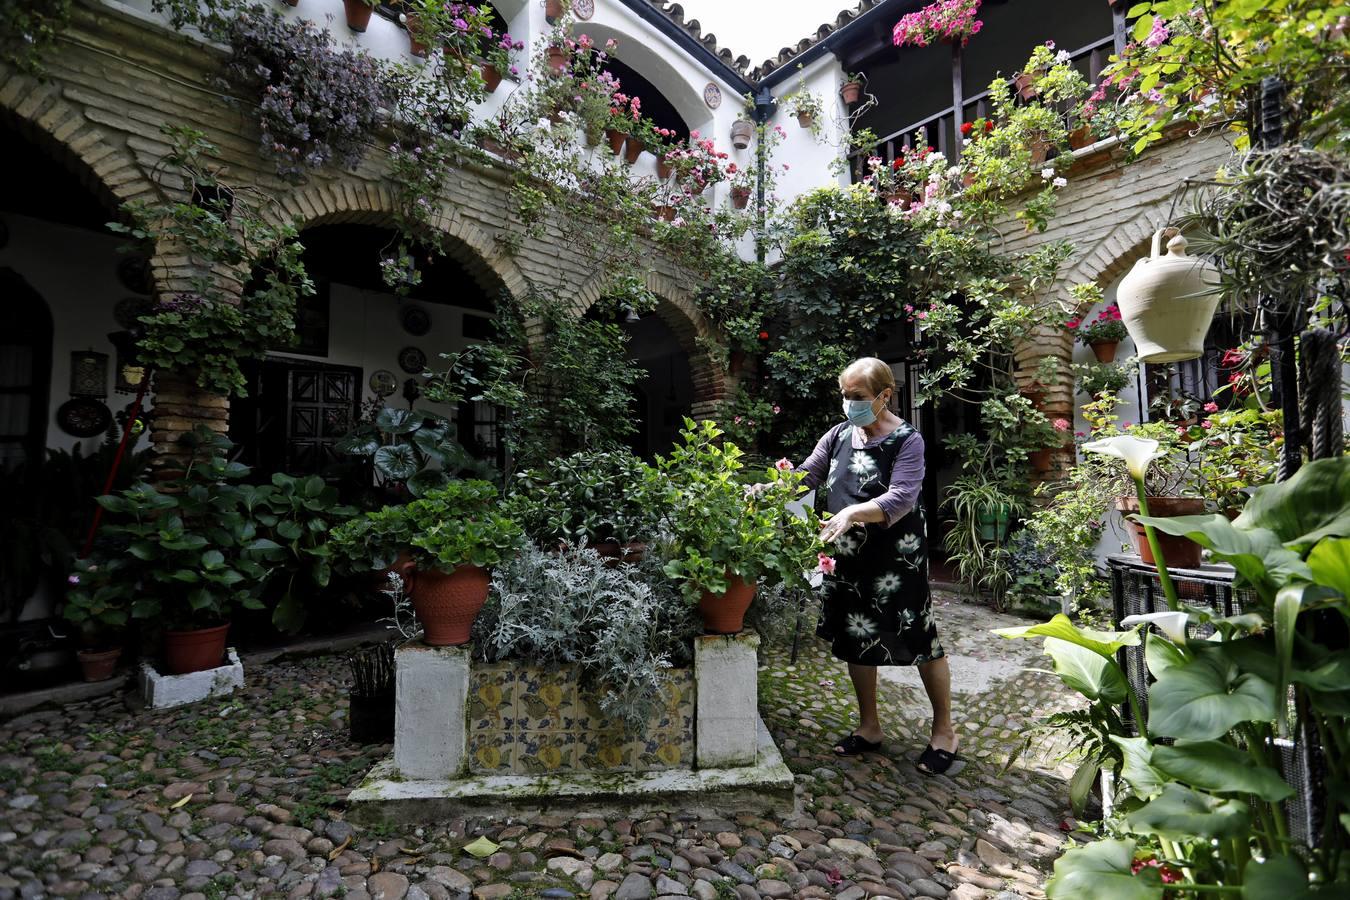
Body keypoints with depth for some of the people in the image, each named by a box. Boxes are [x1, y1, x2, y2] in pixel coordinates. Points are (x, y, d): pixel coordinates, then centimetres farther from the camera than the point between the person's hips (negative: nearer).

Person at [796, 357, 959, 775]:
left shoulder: (907, 440, -10)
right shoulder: (838, 435, 6)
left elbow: (901, 498, -22)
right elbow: (808, 474, 5)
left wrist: (853, 513, -36)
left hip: (896, 559, -6)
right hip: (847, 557, 6)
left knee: (919, 641, 5)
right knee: (855, 639, 15)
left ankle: (944, 731, 29)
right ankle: (869, 727, 35)